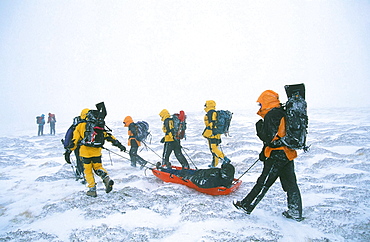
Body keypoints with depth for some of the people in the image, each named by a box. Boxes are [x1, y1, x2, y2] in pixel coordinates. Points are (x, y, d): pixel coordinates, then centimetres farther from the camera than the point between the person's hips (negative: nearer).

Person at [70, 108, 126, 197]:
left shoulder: (80, 126, 4)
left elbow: (75, 140, 0)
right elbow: (107, 135, 4)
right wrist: (118, 144, 3)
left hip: (85, 152, -2)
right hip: (96, 152, 2)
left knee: (88, 171, 9)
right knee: (98, 167, 16)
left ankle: (92, 190, 7)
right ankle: (107, 179, -11)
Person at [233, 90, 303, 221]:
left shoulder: (271, 115, -16)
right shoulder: (283, 113, 13)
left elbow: (268, 137, -22)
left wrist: (259, 127, -4)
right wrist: (264, 152, 20)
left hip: (277, 156, -9)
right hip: (288, 153, 9)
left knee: (263, 182, 0)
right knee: (290, 183, 13)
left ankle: (247, 205, 12)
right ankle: (295, 212, 22)